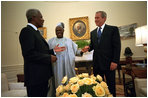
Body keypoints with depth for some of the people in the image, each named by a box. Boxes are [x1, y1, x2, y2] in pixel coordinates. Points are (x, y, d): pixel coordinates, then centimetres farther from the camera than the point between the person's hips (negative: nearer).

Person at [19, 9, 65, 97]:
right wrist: (49, 58, -17)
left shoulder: (35, 31, 17)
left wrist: (53, 51, 9)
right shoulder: (27, 31, -12)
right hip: (35, 76, -10)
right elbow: (29, 53, -23)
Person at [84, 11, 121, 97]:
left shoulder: (113, 29, -3)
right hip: (97, 63, 5)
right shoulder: (93, 32, 13)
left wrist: (115, 61, -15)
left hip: (109, 63, -4)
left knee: (111, 84, 9)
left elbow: (117, 46, -8)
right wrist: (89, 47, -6)